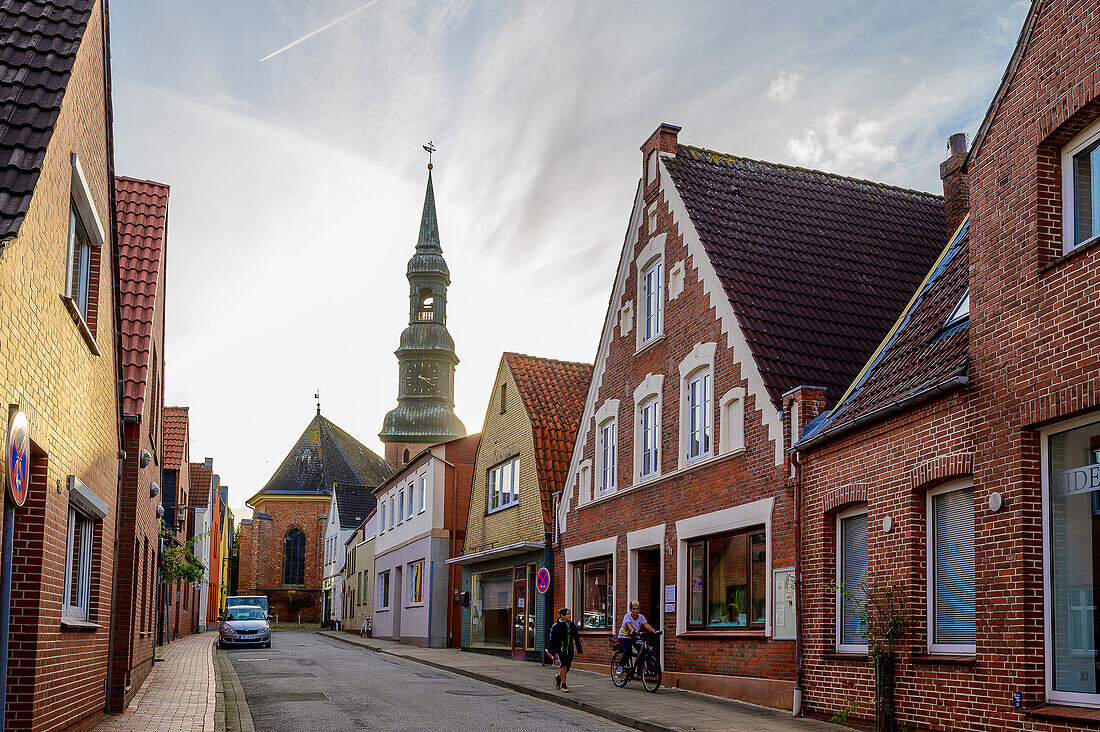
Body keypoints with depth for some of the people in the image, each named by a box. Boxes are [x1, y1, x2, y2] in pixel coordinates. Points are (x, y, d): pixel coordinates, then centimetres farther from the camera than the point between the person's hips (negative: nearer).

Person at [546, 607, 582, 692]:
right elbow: (552, 639, -4)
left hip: (569, 649, 5)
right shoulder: (558, 626, -7)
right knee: (564, 666, -11)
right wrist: (550, 650, -3)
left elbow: (576, 638, 15)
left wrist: (579, 650, 13)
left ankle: (558, 678, 35)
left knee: (567, 667, 7)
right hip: (560, 649, -5)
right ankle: (563, 685, -3)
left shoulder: (572, 625, 8)